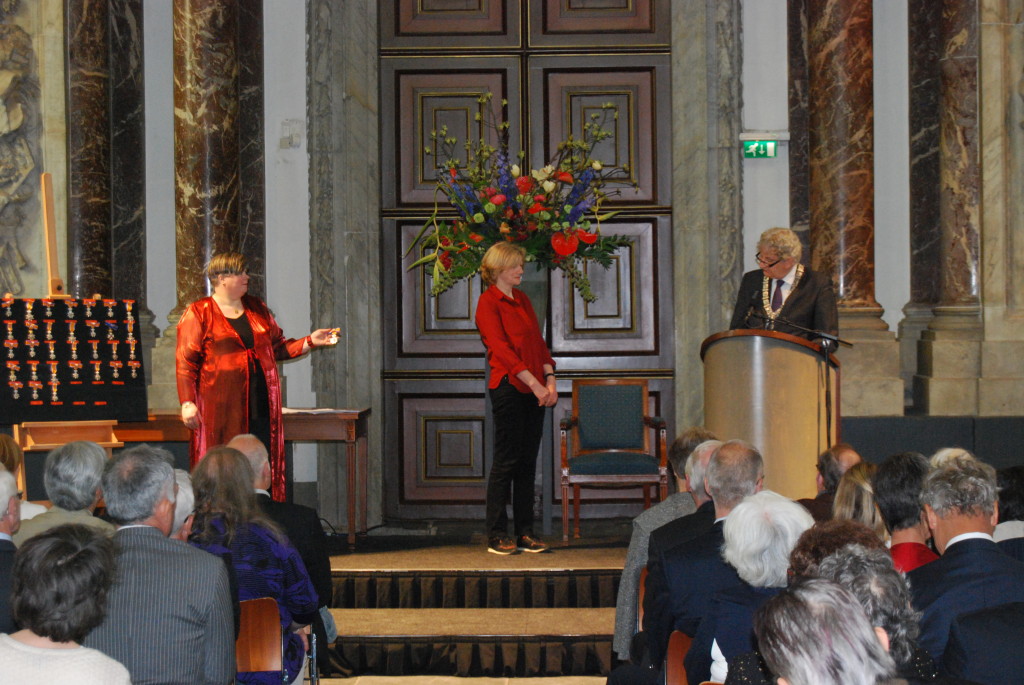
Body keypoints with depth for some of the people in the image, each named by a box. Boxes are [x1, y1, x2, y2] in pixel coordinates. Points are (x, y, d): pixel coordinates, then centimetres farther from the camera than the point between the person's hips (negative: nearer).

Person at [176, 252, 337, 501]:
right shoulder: (199, 313, 1)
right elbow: (185, 362, -4)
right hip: (221, 405, -5)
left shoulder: (257, 308, 18)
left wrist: (310, 341, 8)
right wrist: (187, 402, -12)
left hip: (260, 403, 5)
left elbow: (278, 347, 22)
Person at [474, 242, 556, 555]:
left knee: (528, 461, 8)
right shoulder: (488, 302, -7)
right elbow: (501, 348, -16)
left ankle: (525, 533, 13)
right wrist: (534, 383, -20)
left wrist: (550, 380, 2)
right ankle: (497, 536, 2)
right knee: (506, 461, -4)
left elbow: (538, 342, 16)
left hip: (534, 390, 7)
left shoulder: (522, 299, 17)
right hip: (508, 386, -7)